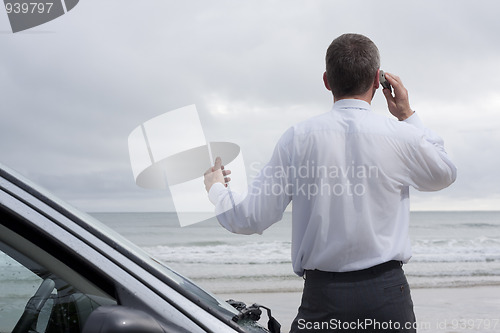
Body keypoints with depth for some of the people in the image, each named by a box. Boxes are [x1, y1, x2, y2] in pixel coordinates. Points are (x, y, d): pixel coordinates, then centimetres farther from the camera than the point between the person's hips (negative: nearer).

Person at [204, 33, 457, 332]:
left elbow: (251, 219, -3)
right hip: (387, 293, 1)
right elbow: (445, 173, 19)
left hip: (322, 296, 0)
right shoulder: (403, 136, -4)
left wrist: (216, 188, 18)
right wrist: (409, 116, 25)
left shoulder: (299, 137, -5)